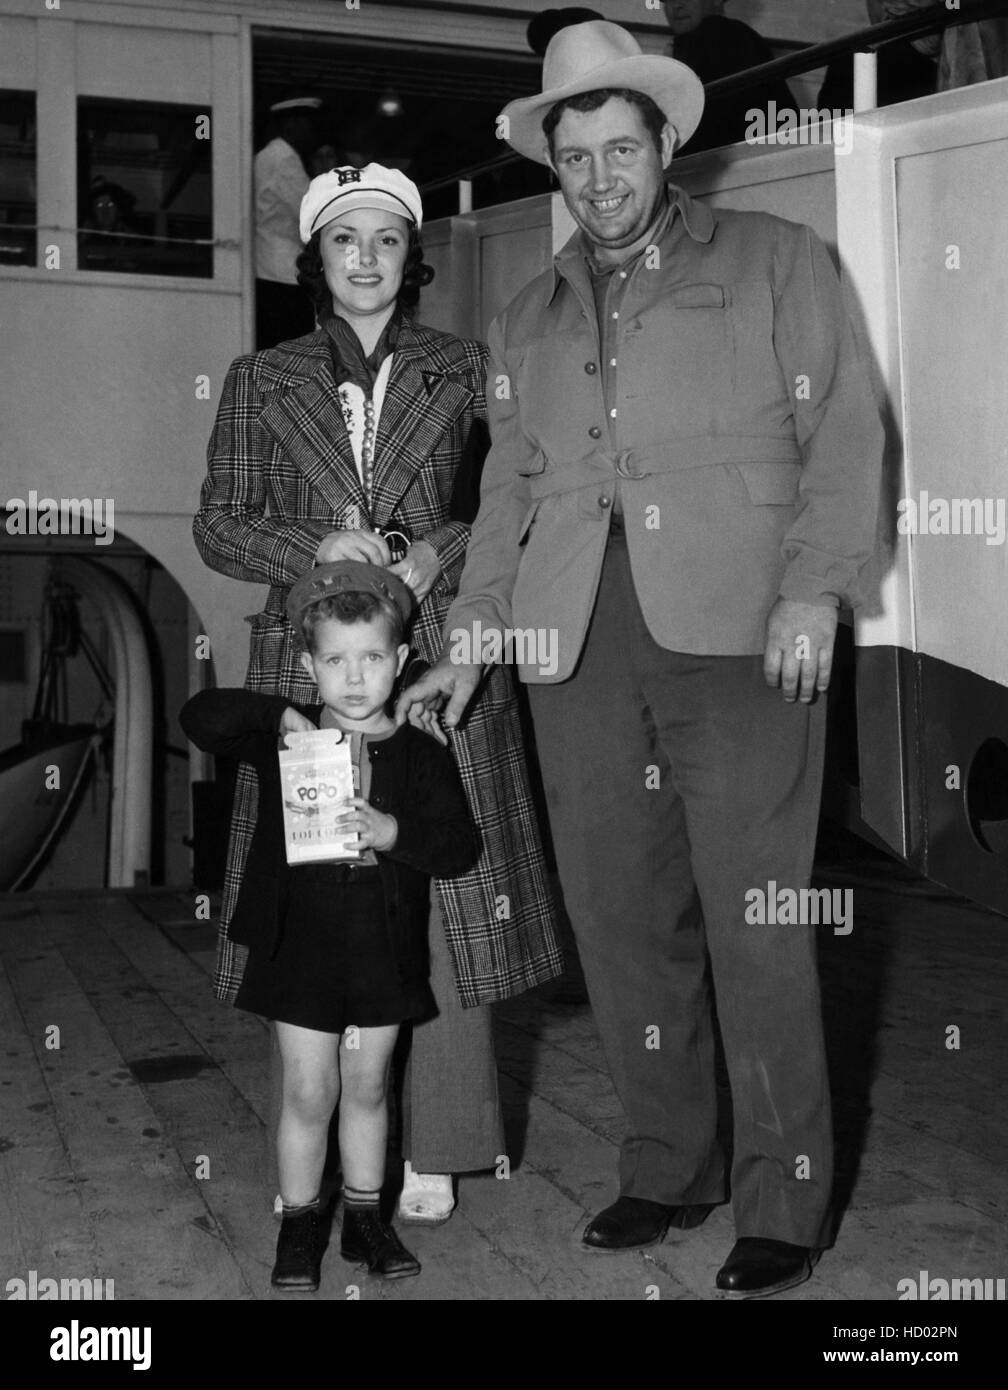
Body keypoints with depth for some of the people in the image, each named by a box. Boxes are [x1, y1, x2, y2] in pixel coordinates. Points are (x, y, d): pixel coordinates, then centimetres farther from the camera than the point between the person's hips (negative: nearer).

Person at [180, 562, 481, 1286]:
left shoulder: (422, 755, -3)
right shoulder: (284, 739, -2)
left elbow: (462, 846, -8)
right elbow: (200, 717, -11)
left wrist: (394, 832, -24)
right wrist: (280, 715, -21)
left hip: (384, 948, 1)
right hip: (300, 945, -1)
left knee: (367, 1088, 15)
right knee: (309, 1093, 5)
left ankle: (365, 1215, 30)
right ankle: (299, 1223, 22)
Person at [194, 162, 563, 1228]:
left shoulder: (464, 371, 11)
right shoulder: (260, 381, 12)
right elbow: (218, 526, 8)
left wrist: (437, 554, -11)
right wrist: (318, 549, -10)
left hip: (439, 663, 0)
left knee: (444, 898, -2)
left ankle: (436, 1149, 10)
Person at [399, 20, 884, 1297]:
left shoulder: (775, 261, 12)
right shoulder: (526, 320, 22)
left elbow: (843, 432, 5)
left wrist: (814, 586, -9)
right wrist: (466, 642, 11)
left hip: (735, 627, -4)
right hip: (577, 643, 4)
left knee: (755, 923, -4)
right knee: (620, 917, 5)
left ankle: (784, 1203, 8)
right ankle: (668, 1170, 20)